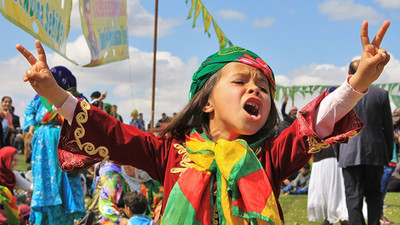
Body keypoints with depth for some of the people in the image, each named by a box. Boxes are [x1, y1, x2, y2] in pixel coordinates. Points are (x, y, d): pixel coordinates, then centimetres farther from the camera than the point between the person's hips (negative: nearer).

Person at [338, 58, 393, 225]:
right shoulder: (381, 94, 0)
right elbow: (388, 128, 4)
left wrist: (337, 154, 11)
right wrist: (389, 154, 12)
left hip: (350, 154, -2)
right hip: (376, 153, 2)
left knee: (353, 196, -1)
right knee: (374, 194, 12)